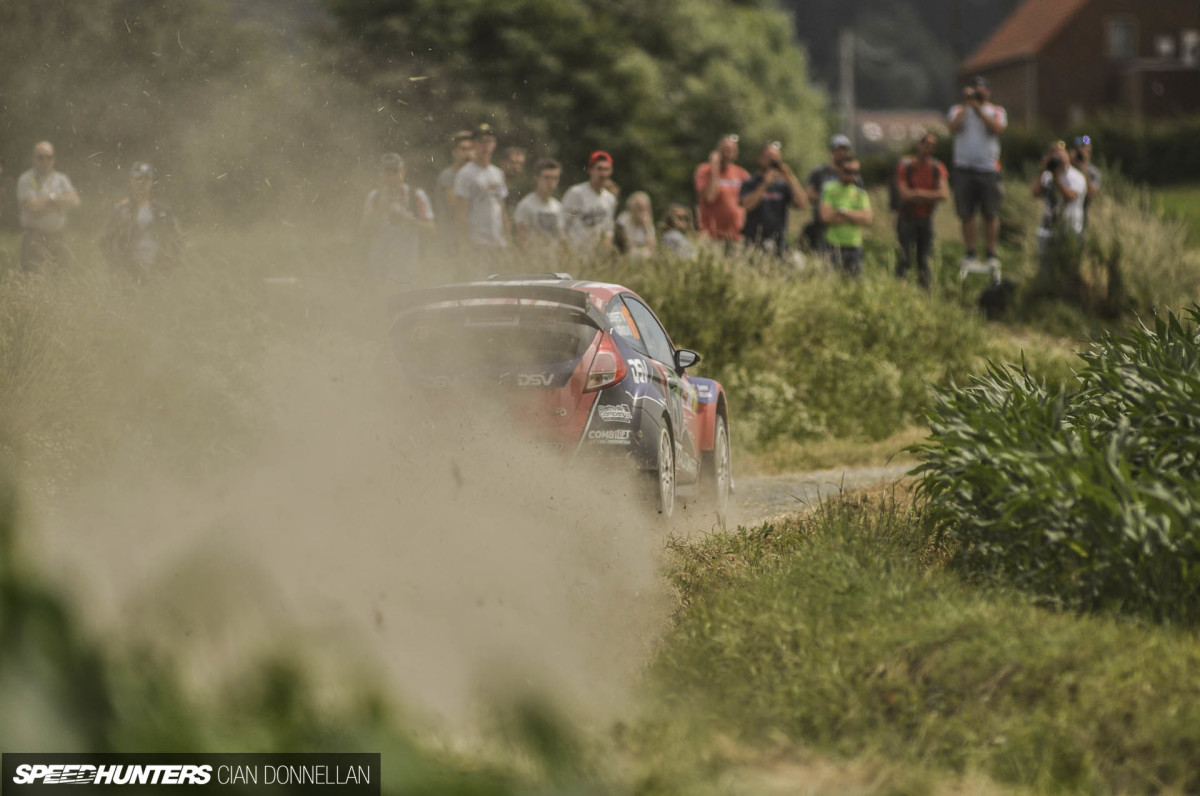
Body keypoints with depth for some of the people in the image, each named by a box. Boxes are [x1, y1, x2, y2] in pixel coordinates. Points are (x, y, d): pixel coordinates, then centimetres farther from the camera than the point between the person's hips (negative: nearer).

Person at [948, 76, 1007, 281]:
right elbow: (954, 127, -9)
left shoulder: (996, 111, 10)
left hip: (988, 169, -1)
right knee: (966, 214, 1)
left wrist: (978, 108, -11)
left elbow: (997, 128, -11)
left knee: (990, 214, -2)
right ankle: (970, 255, 9)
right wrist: (966, 104, -9)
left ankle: (992, 256, 4)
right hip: (964, 169, 1)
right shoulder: (959, 110, 11)